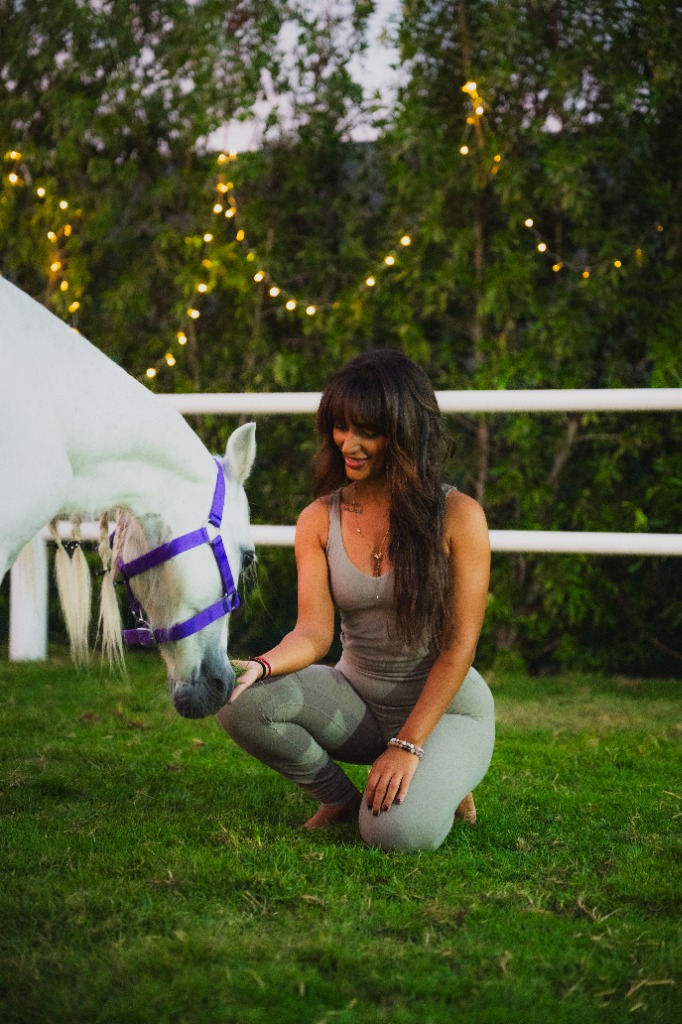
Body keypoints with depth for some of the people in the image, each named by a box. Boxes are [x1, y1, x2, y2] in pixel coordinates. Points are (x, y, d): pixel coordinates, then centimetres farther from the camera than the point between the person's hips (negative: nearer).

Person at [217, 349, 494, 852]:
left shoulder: (458, 515, -12)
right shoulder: (320, 520, -1)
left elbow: (459, 646, -13)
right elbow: (315, 631, -10)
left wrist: (407, 745, -19)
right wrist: (260, 666, -33)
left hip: (446, 707, -4)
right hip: (357, 702, 4)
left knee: (397, 831, -32)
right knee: (240, 701, -24)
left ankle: (441, 784, 7)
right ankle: (341, 799, 2)